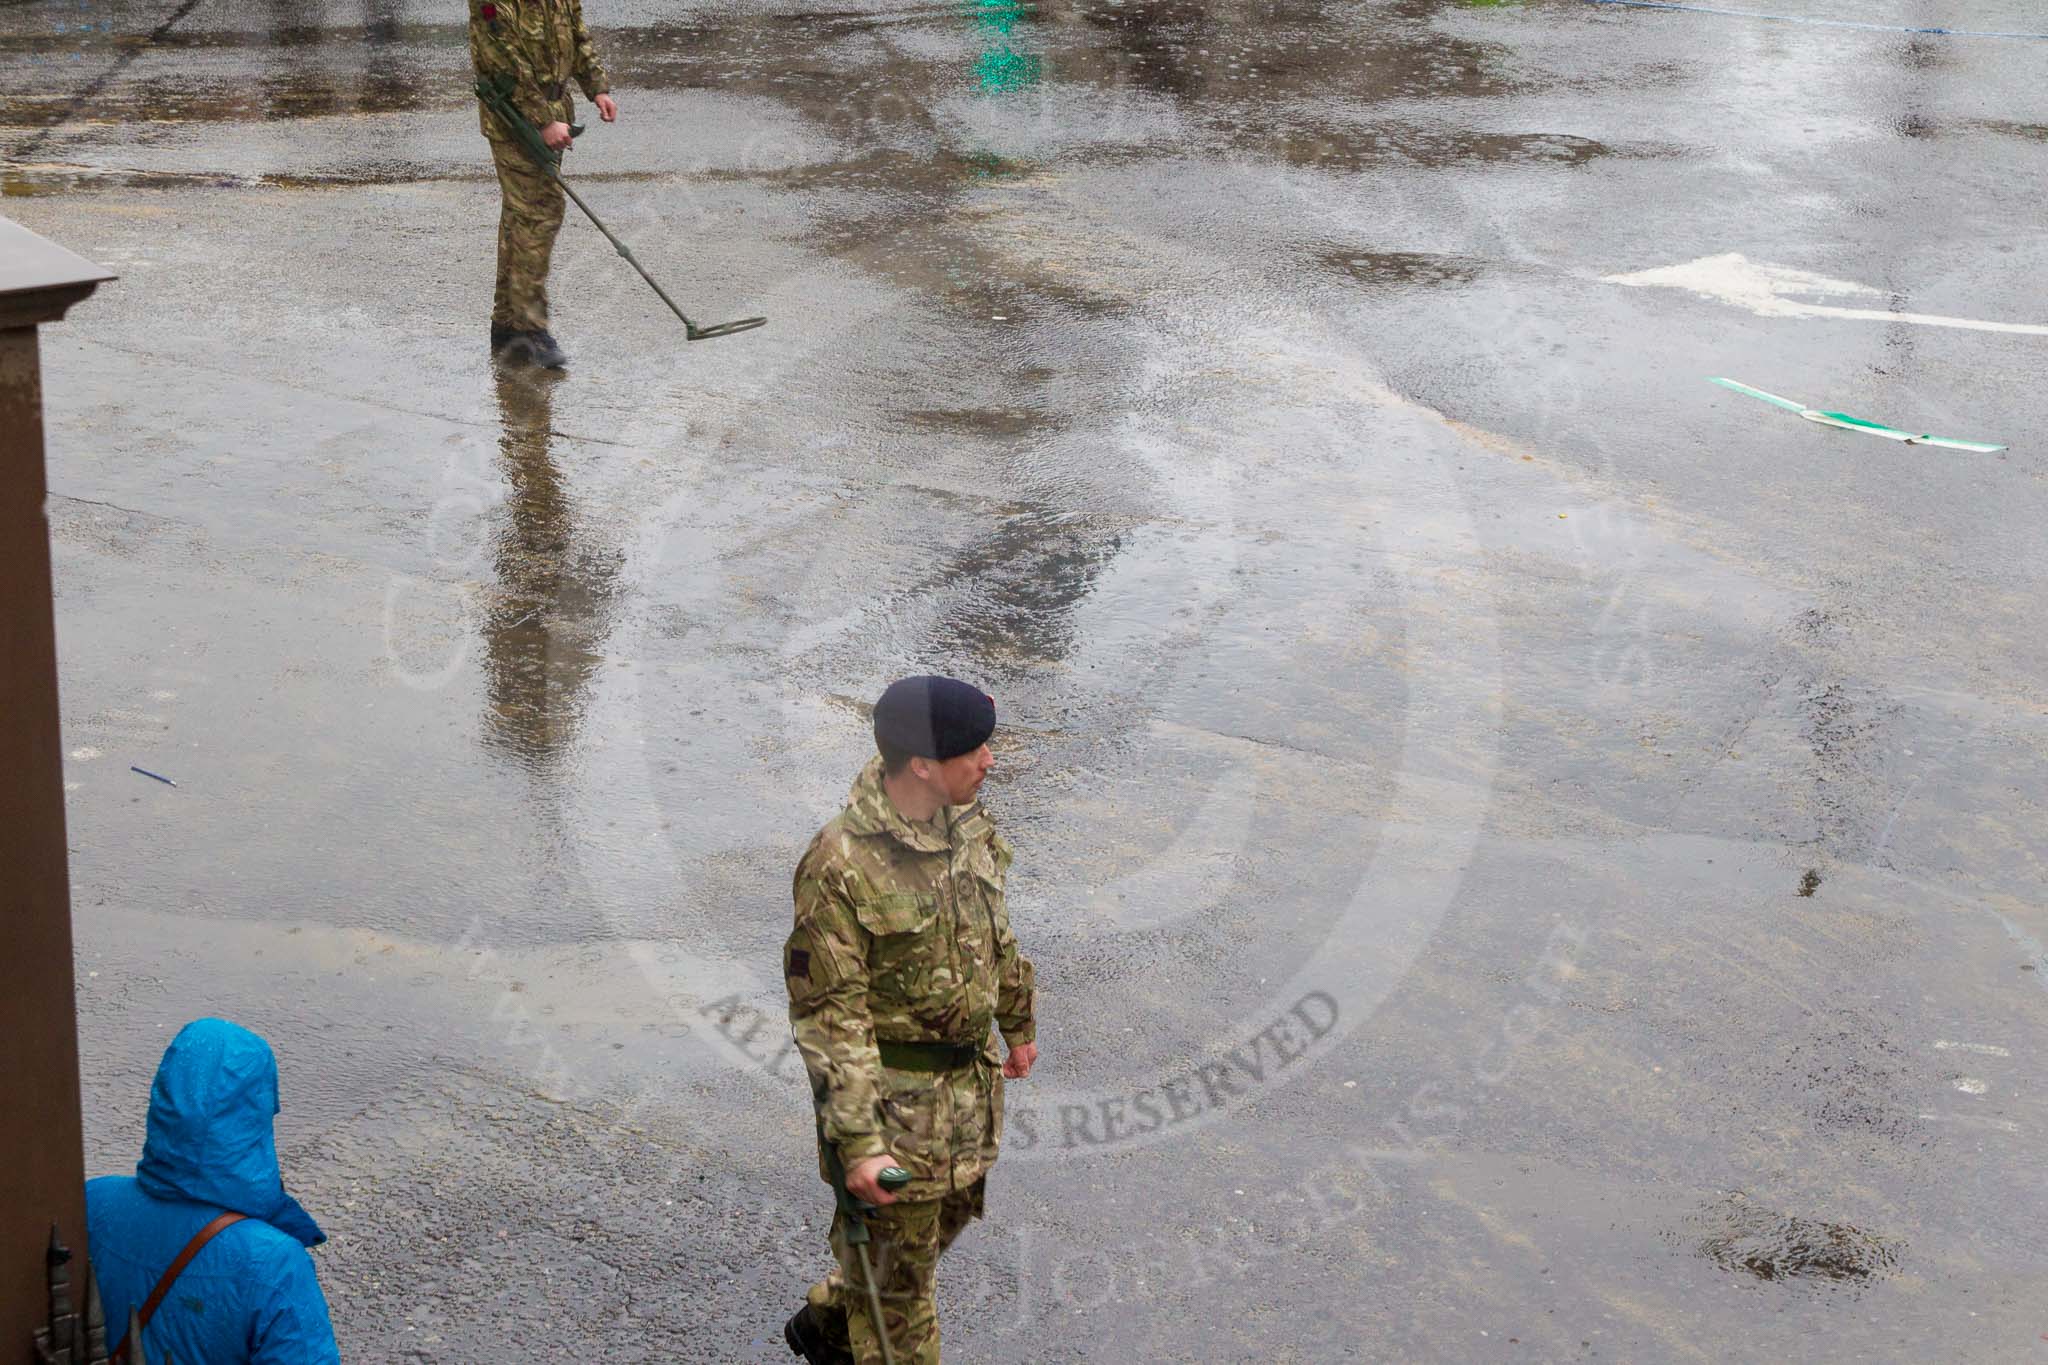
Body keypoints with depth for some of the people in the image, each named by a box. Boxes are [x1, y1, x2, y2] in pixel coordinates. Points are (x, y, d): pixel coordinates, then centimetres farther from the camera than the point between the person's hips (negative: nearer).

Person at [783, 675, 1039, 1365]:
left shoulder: (967, 825, -1)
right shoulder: (841, 865, -25)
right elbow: (829, 1014, -23)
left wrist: (1019, 1023, 26)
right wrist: (858, 1141, -25)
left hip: (972, 1080, 8)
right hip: (893, 1094, -8)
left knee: (943, 1225, 25)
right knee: (895, 1268, 6)